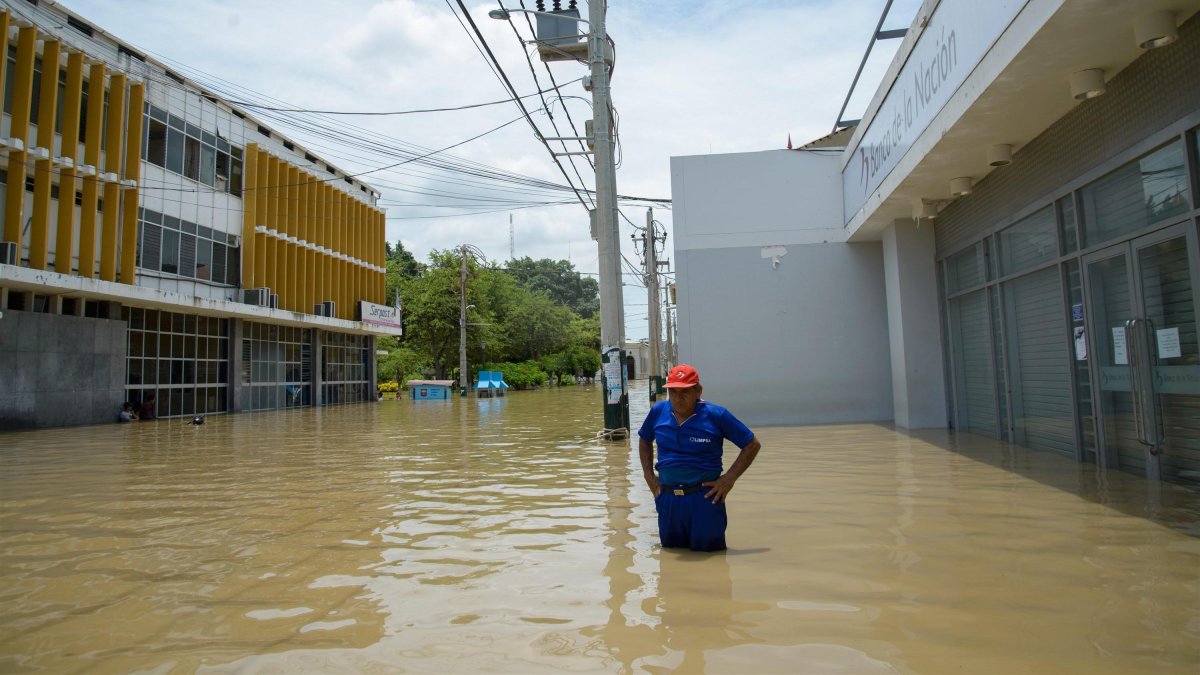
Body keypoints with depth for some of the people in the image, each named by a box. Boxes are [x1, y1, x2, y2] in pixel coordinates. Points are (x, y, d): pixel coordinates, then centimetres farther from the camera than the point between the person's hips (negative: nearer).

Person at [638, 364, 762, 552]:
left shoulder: (716, 415, -10)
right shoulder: (658, 411, 1)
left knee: (706, 549, 9)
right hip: (667, 498, 4)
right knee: (670, 547, 16)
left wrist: (730, 478, -9)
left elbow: (752, 444, -3)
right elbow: (644, 440, 21)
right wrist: (649, 475, 11)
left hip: (705, 498, -3)